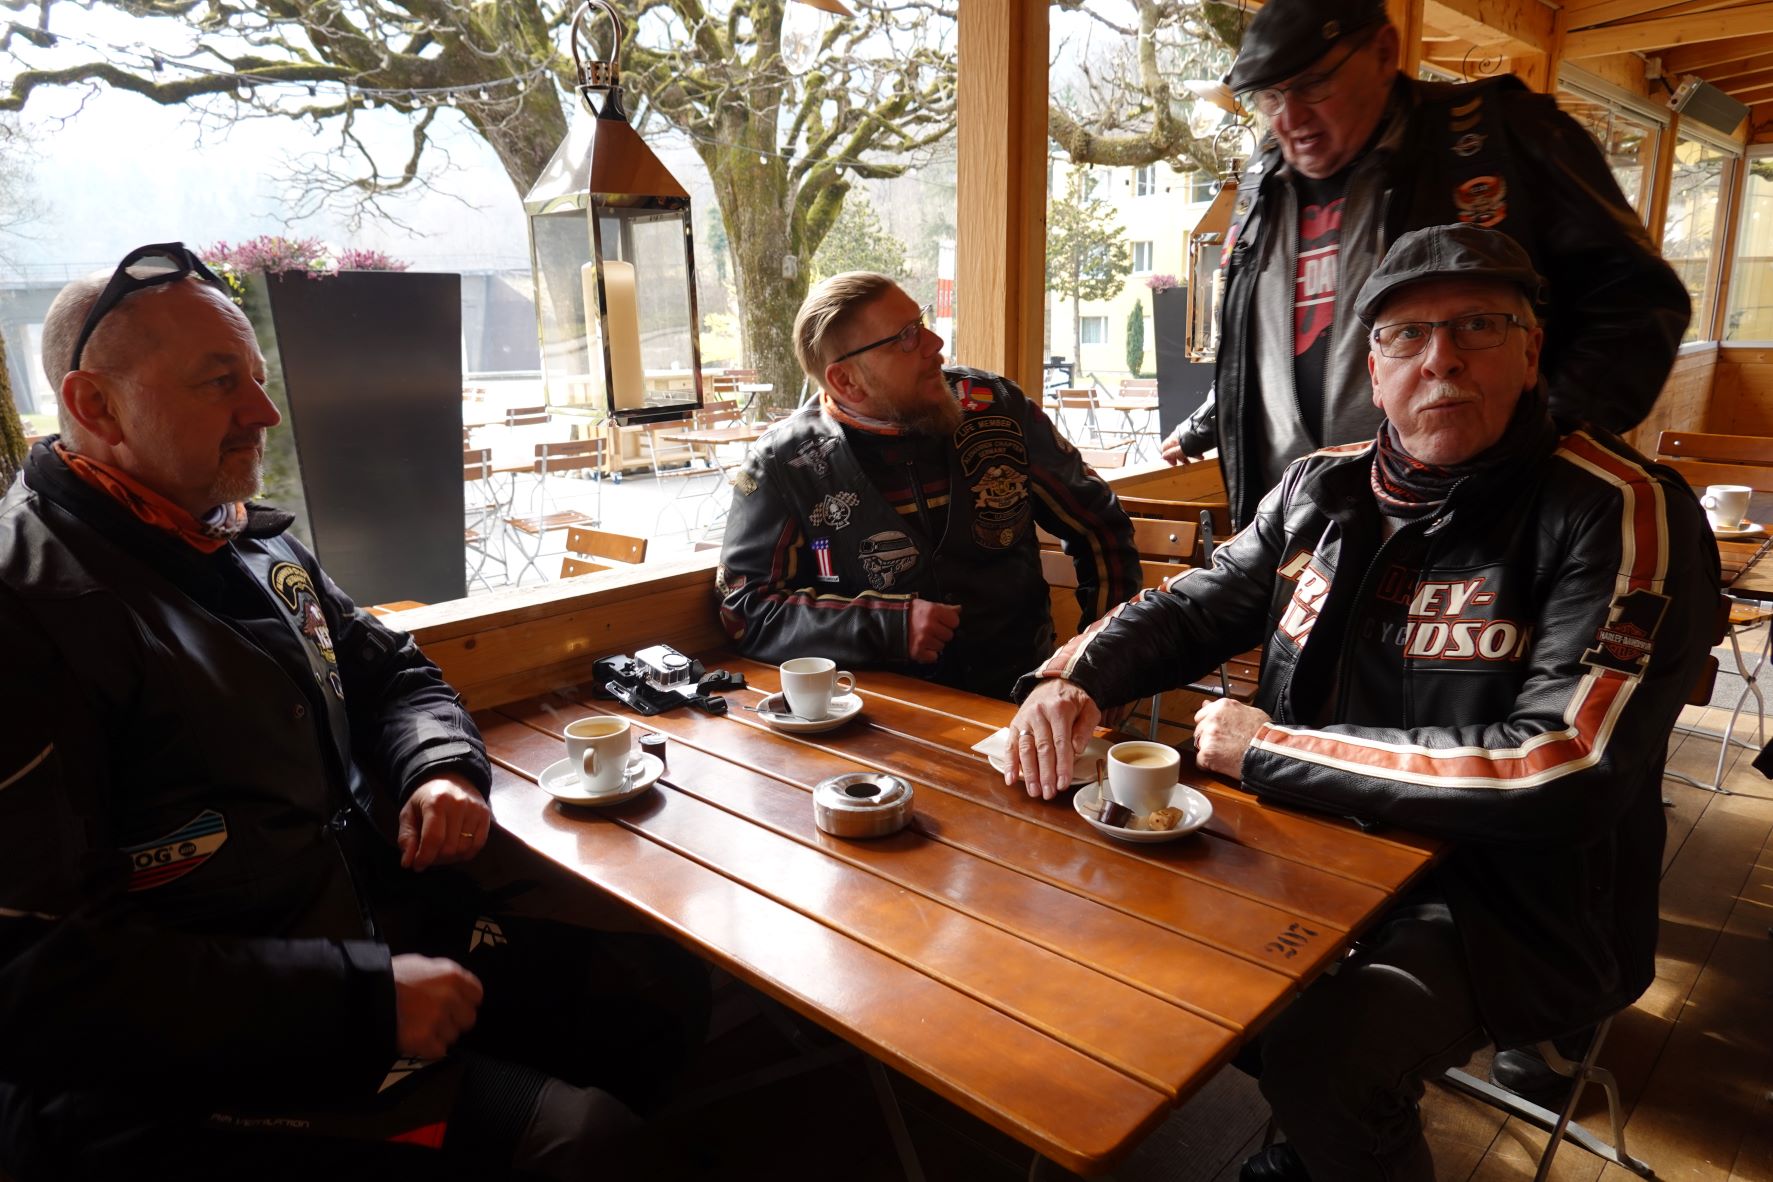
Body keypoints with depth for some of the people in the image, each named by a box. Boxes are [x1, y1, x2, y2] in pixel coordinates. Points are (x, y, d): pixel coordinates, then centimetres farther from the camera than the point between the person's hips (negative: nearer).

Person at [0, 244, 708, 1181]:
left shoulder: (258, 549, 10)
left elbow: (393, 673, 21)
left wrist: (445, 770, -3)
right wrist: (360, 1000, -25)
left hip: (375, 942, 8)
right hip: (178, 1076, -8)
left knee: (667, 987, 6)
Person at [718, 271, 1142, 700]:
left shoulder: (993, 405, 2)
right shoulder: (783, 464, -6)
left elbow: (1100, 525, 12)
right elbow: (744, 610, -6)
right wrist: (887, 626, -16)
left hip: (1018, 692, 2)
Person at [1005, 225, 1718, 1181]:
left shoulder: (1617, 512, -16)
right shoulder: (1323, 488, 2)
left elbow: (1567, 771, -26)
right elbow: (1191, 607, 10)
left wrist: (1268, 751, -21)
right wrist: (1073, 678, -12)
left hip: (1506, 898, -6)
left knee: (1320, 1058, -29)